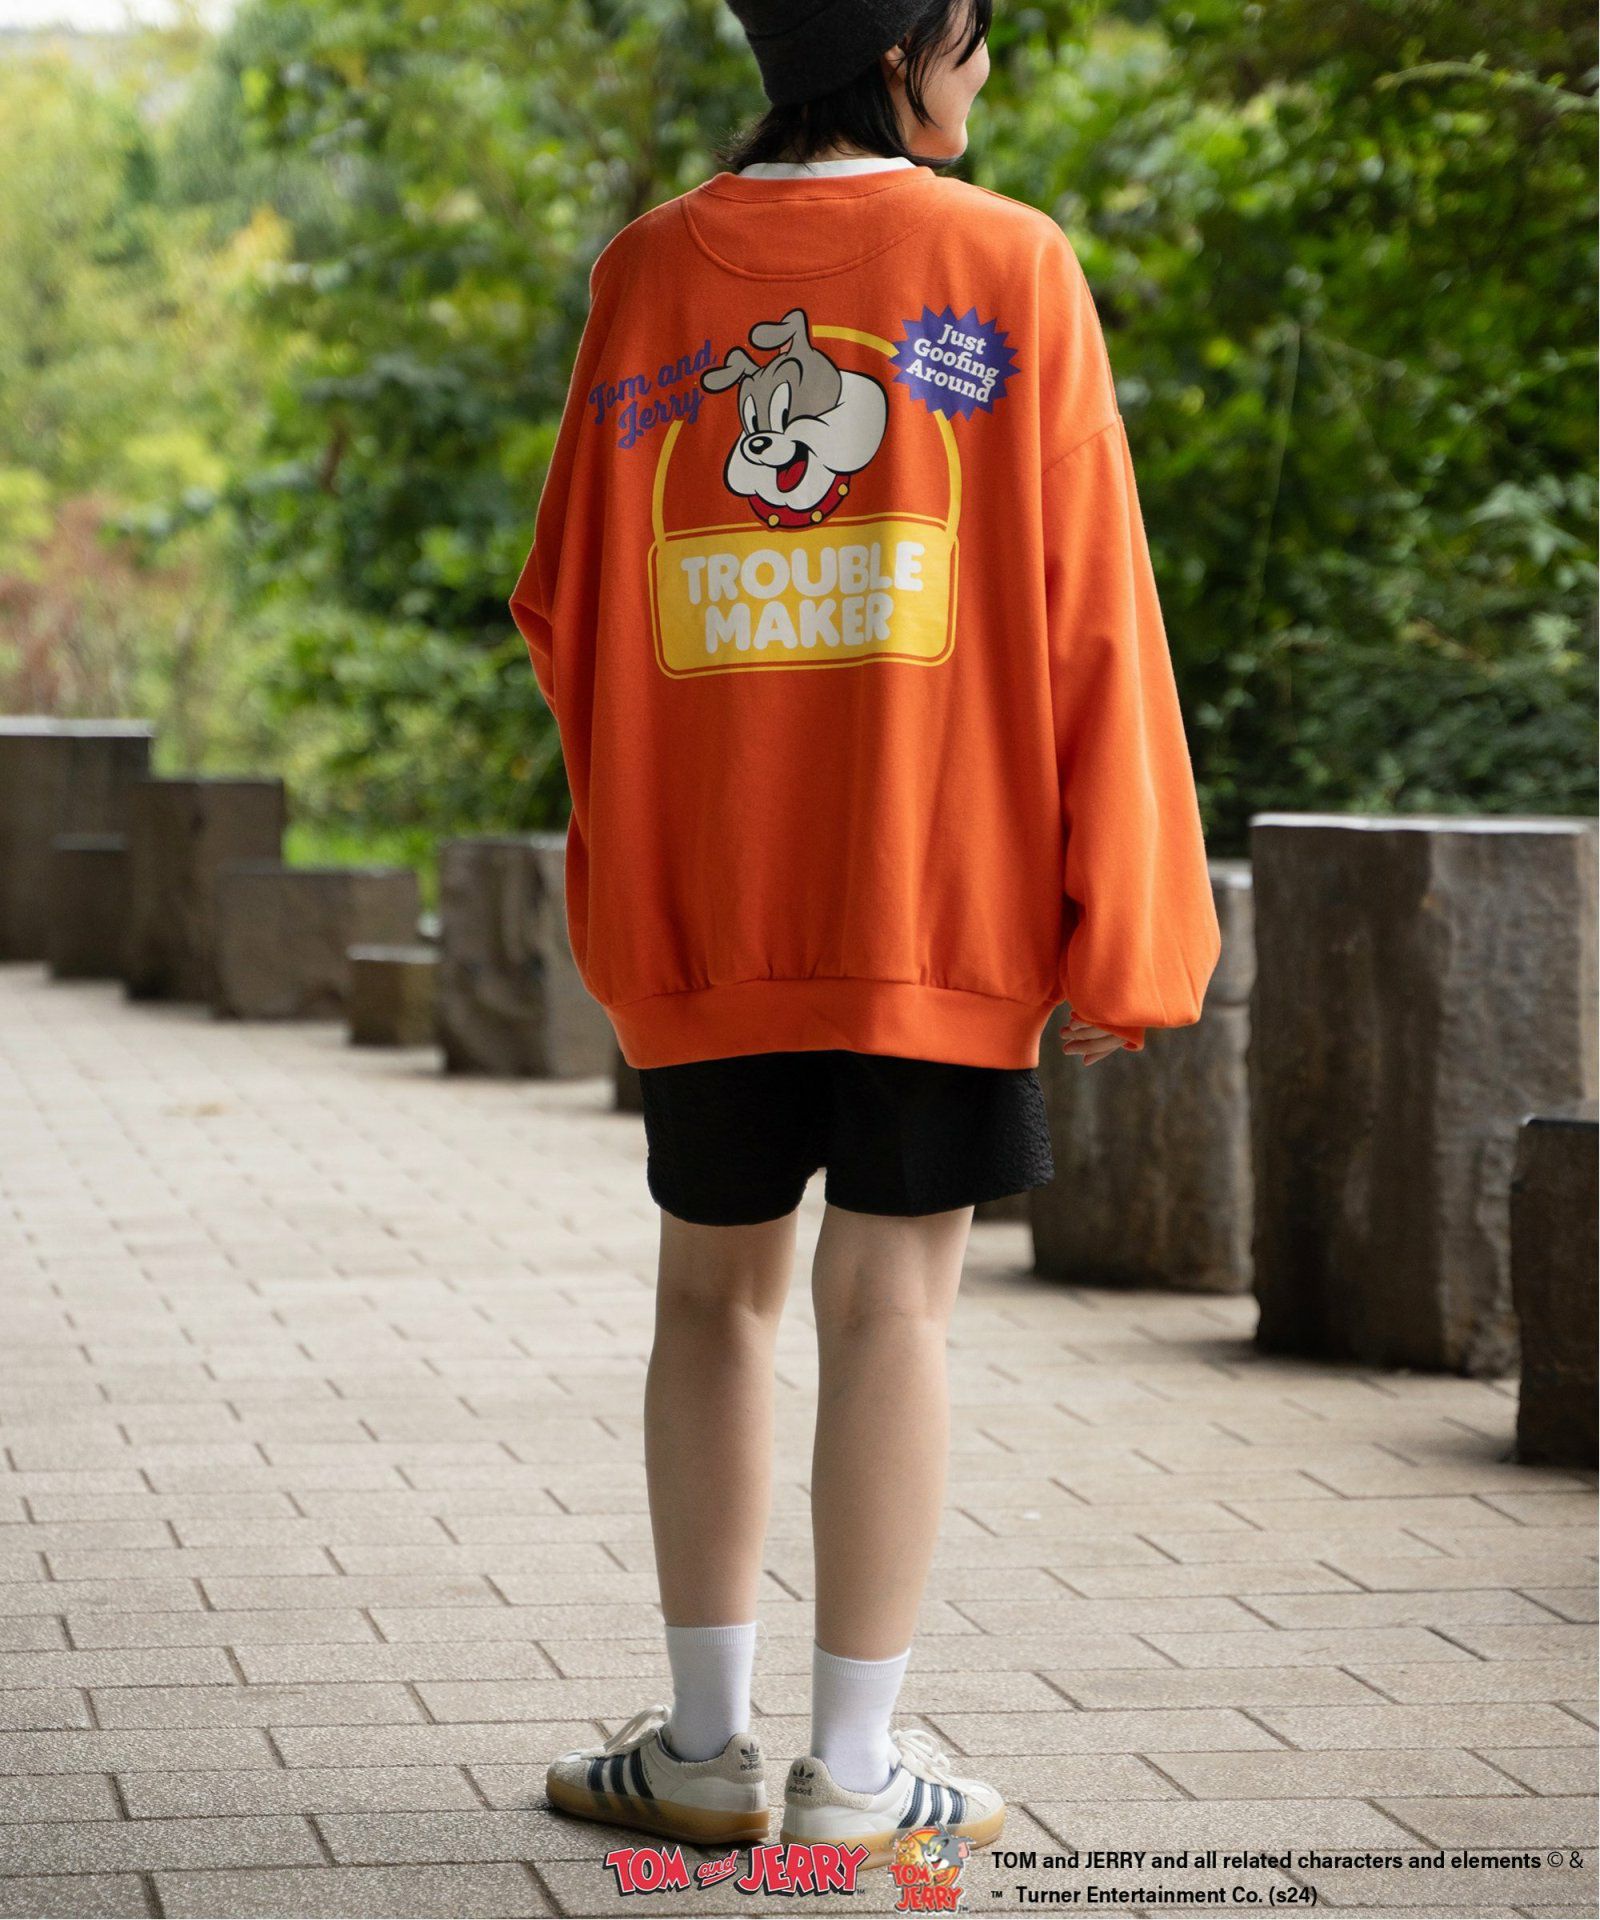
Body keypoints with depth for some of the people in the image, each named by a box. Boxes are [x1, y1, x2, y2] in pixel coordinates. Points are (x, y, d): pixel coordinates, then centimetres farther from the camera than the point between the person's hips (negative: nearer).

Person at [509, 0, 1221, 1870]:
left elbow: (565, 606, 6)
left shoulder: (651, 273, 3)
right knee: (890, 1302, 1)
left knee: (713, 1292, 13)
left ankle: (706, 1743, 16)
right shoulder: (1010, 267, -3)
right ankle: (855, 1773, 5)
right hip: (941, 898, -2)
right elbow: (1088, 613, -7)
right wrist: (1123, 928, -4)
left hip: (696, 901, 3)